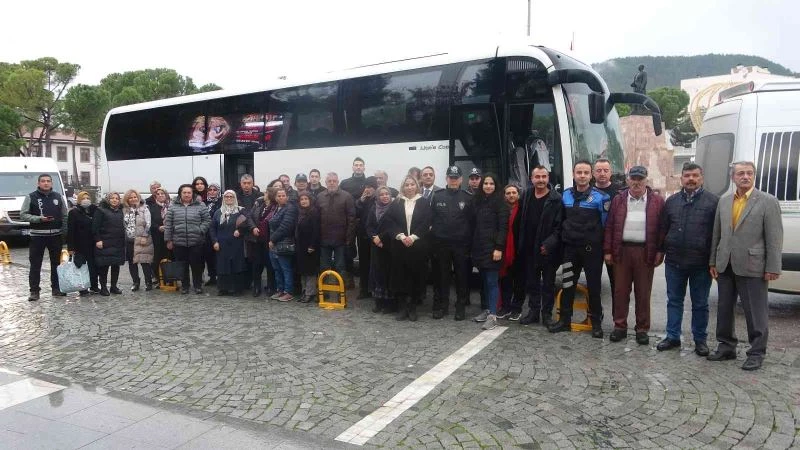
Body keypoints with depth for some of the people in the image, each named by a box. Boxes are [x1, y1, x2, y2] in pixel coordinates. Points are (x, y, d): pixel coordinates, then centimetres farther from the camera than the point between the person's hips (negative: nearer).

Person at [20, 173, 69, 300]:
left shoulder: (58, 197, 8)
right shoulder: (31, 197, 0)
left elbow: (64, 216, 9)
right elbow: (23, 215, -3)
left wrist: (64, 232, -2)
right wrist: (39, 218, -17)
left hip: (56, 235, 3)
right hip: (37, 236, -3)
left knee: (56, 263, 10)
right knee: (35, 265, 0)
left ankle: (56, 288, 20)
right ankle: (34, 291, 5)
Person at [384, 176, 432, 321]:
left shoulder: (424, 204, 6)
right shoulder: (396, 204, 9)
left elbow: (426, 223, -2)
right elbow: (389, 222, 1)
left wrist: (413, 237, -13)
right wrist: (401, 236, -13)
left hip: (417, 245, -1)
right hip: (399, 245, 1)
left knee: (416, 275, 1)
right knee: (399, 275, 1)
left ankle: (412, 308, 12)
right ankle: (402, 308, 10)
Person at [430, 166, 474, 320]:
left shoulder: (467, 198, 0)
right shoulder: (437, 197, 5)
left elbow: (472, 221, -2)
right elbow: (432, 218, 6)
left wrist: (469, 241, -7)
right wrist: (434, 235, -1)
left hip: (461, 244, -1)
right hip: (442, 243, 1)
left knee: (461, 276, 6)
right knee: (443, 276, 9)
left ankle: (460, 307, 17)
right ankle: (442, 306, 19)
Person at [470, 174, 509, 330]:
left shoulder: (500, 202, -6)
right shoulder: (477, 201, 11)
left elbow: (503, 227, -10)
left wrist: (499, 248, -17)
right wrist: (472, 247, 10)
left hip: (492, 247, -6)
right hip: (479, 247, 6)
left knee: (492, 281, -5)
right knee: (484, 280, 11)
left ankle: (493, 315, -3)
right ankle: (487, 309, 20)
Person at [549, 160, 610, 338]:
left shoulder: (600, 196, -8)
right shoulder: (566, 195, 6)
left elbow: (606, 223, -4)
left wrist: (595, 240, -2)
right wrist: (566, 236, 12)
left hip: (592, 249, -4)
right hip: (570, 248, 4)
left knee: (593, 286, 5)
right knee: (567, 285, 10)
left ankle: (596, 323, 18)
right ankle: (565, 320, 21)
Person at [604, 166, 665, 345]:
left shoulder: (657, 201, 3)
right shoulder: (618, 200, 7)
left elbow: (662, 228, 1)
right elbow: (609, 227, 6)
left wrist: (659, 252, -5)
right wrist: (608, 251, 0)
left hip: (645, 253, -1)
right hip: (622, 250, 1)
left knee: (643, 293, 6)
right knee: (620, 291, 6)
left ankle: (642, 329, 17)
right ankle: (620, 326, 17)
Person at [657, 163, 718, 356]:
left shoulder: (713, 201, -3)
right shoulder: (671, 201, 9)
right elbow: (663, 229, 12)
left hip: (701, 263, -3)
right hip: (674, 261, 3)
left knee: (700, 304, 9)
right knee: (674, 301, 11)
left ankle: (700, 340, 21)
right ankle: (672, 337, 20)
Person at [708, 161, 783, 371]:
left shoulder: (768, 201, -4)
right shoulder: (724, 201, 9)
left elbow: (774, 238, -7)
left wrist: (773, 268, -11)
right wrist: (713, 262, 8)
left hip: (752, 267, -5)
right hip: (725, 266, 5)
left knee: (755, 313, 3)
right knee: (724, 310, 13)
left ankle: (757, 353, 15)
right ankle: (726, 347, 27)